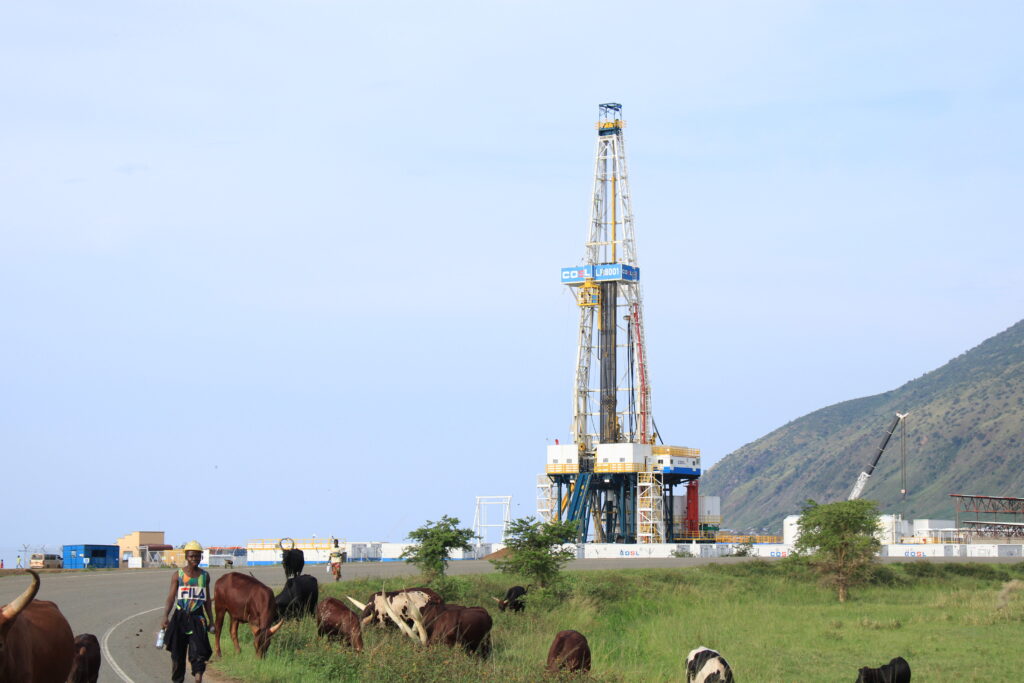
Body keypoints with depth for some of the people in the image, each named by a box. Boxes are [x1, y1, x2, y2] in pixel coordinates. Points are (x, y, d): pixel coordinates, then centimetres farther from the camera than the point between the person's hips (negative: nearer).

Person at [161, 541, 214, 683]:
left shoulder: (204, 575, 8)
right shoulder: (178, 575, 1)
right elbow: (171, 597, -4)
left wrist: (211, 620, 15)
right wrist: (165, 617, -15)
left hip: (197, 618, 1)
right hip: (180, 617, -1)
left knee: (199, 650, -13)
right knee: (177, 652, 5)